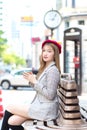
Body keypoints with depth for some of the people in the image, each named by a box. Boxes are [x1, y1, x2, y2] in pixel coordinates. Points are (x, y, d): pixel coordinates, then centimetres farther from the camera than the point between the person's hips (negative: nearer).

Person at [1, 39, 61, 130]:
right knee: (11, 121, -2)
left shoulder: (53, 70, -15)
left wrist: (35, 81, -16)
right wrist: (31, 80, -1)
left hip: (46, 110, -8)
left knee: (9, 109, -3)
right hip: (40, 105, 8)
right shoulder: (45, 68, 14)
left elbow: (50, 95, -20)